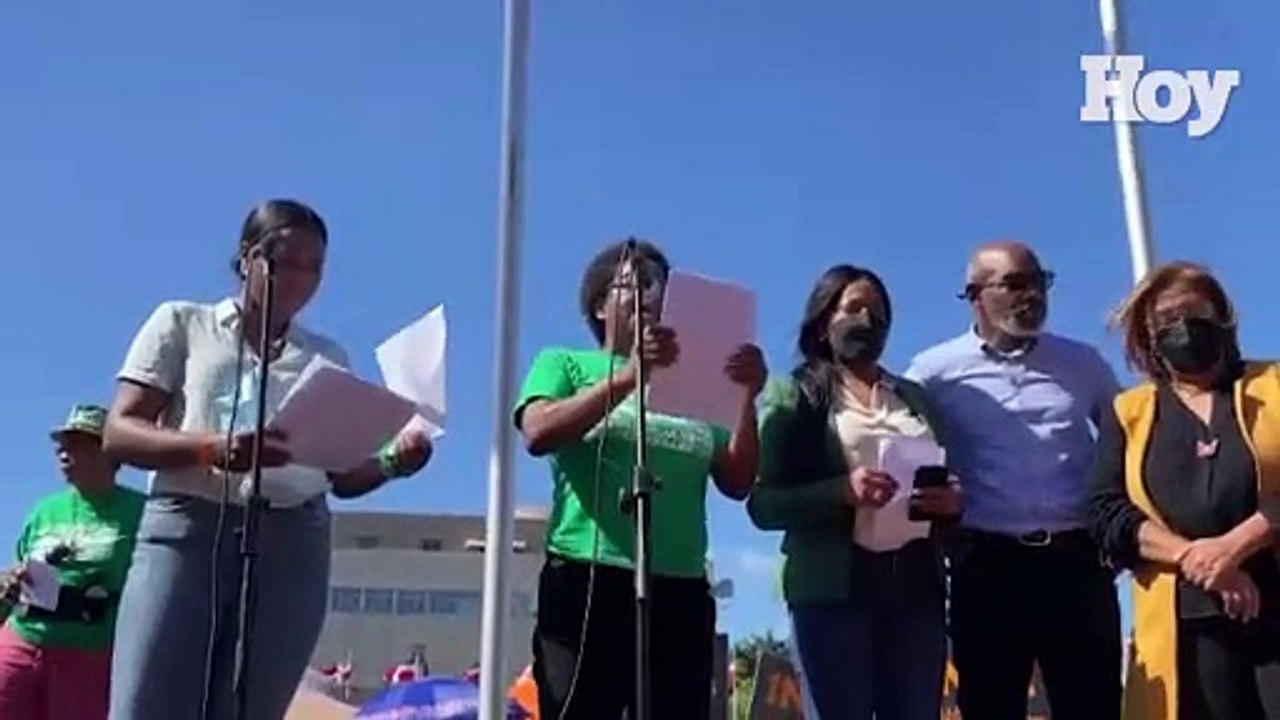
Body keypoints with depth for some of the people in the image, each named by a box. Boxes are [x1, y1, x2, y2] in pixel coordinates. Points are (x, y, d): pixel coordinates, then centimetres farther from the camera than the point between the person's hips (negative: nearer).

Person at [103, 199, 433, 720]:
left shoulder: (328, 358, 20)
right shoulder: (182, 323, 13)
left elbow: (341, 477, 16)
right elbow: (119, 433, 3)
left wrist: (391, 463, -8)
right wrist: (212, 448, -16)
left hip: (292, 547, 2)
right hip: (186, 530, -2)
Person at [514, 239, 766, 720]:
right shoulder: (565, 364, 12)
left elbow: (737, 483, 11)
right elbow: (539, 434, -9)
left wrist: (748, 397, -4)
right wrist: (629, 375, -16)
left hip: (682, 591, 4)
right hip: (588, 581, -3)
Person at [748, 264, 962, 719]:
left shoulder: (915, 397, 19)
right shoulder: (795, 395, 6)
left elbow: (945, 486, 22)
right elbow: (764, 504, -3)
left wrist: (951, 502, -3)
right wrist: (843, 492, -19)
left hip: (915, 581, 4)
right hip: (835, 586, -4)